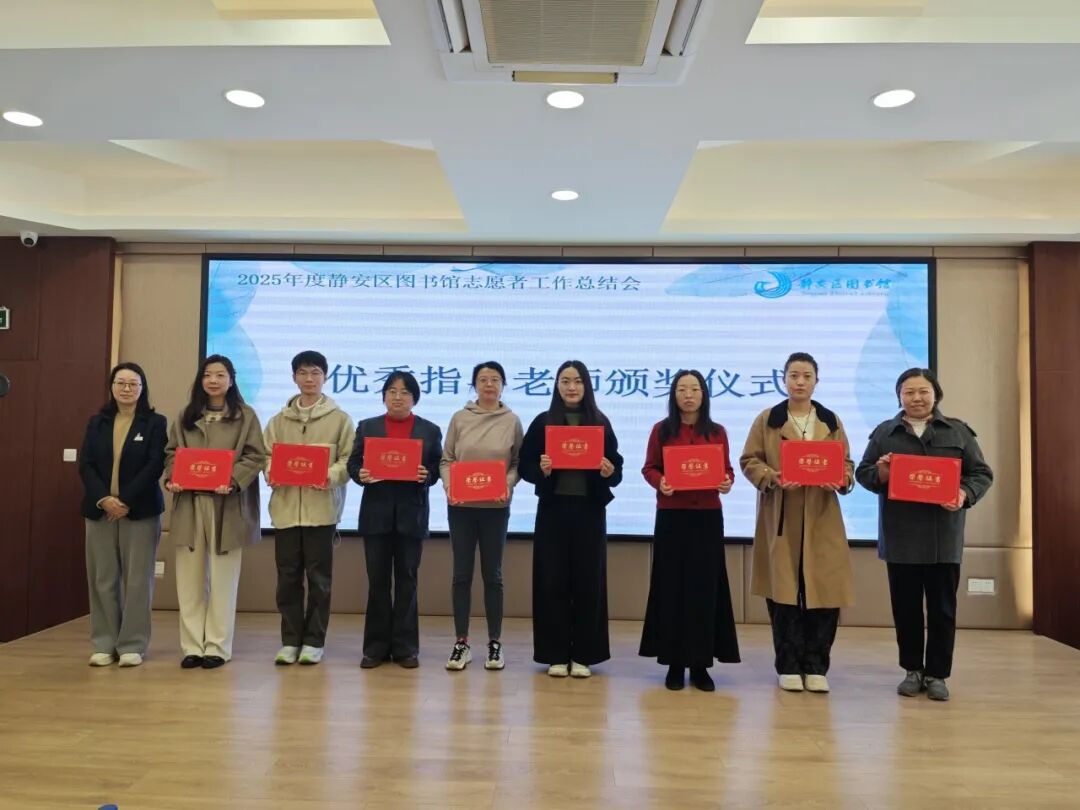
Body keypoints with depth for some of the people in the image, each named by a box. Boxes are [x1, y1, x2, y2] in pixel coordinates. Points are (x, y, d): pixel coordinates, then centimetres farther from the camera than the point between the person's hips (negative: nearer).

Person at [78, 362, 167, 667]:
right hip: (100, 509, 3)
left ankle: (132, 645, 7)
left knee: (136, 579, 0)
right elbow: (85, 465, 3)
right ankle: (104, 644, 15)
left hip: (140, 511, -3)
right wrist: (103, 499, -13)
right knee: (102, 579, 5)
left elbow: (155, 466, -8)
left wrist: (126, 501, -15)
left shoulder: (155, 423, 1)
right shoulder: (97, 422, 11)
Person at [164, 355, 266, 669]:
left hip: (227, 505, -3)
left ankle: (217, 646, 10)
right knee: (190, 578, 6)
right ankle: (192, 646, 14)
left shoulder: (245, 416, 3)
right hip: (190, 502, 3)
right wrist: (171, 477, -9)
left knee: (223, 579, 2)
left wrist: (233, 480, -19)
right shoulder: (186, 416, 14)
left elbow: (255, 456, -4)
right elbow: (172, 452, 11)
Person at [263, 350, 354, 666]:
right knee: (288, 577, 7)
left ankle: (314, 641, 14)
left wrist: (331, 476, -18)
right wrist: (272, 471, -11)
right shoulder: (279, 420, 12)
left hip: (321, 508, -2)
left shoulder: (339, 418, 4)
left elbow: (348, 460, -1)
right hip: (286, 506, 3)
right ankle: (290, 640, 18)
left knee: (319, 577, 4)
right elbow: (266, 456, 10)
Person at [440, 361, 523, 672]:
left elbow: (518, 463, 3)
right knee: (462, 574, 6)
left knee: (493, 575, 7)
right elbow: (446, 460, 3)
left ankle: (494, 643, 18)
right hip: (461, 506, 1)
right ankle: (461, 643, 16)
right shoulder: (460, 418, 2)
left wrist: (508, 485, -15)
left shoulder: (512, 421, 1)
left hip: (495, 507, 0)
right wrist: (448, 485, -13)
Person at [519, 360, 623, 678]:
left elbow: (617, 467, 5)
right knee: (552, 581, 2)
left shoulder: (601, 422, 6)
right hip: (553, 509, 0)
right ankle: (555, 654, 13)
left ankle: (583, 655, 15)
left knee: (588, 581, 4)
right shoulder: (542, 422, 4)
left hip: (590, 510, 1)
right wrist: (541, 469, -20)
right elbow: (525, 466, 0)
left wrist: (609, 471, -17)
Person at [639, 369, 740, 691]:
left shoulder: (717, 432, 7)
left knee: (704, 587, 3)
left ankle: (700, 664, 13)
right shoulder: (661, 430, 3)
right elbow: (649, 468, 3)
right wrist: (660, 483, -17)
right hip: (671, 516, -1)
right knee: (672, 587, 2)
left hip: (707, 517, 1)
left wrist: (727, 482, -15)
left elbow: (727, 469, 7)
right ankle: (674, 663, 12)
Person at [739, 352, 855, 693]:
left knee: (824, 591, 0)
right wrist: (774, 478, -17)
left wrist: (841, 479, -11)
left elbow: (846, 463, 12)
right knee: (784, 591, 0)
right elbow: (749, 461, 1)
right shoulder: (767, 419, 4)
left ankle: (815, 667, 14)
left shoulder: (831, 421, 12)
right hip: (781, 519, -2)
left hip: (822, 520, 2)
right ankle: (788, 666, 14)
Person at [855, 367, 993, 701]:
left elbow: (982, 473, 6)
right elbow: (862, 472, 7)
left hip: (943, 538, 0)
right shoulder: (884, 433, 7)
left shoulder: (958, 432, 7)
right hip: (900, 536, 0)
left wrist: (964, 494, -13)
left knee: (942, 607, 5)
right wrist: (880, 473, -15)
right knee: (905, 607, 7)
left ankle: (937, 674, 16)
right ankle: (912, 670, 20)